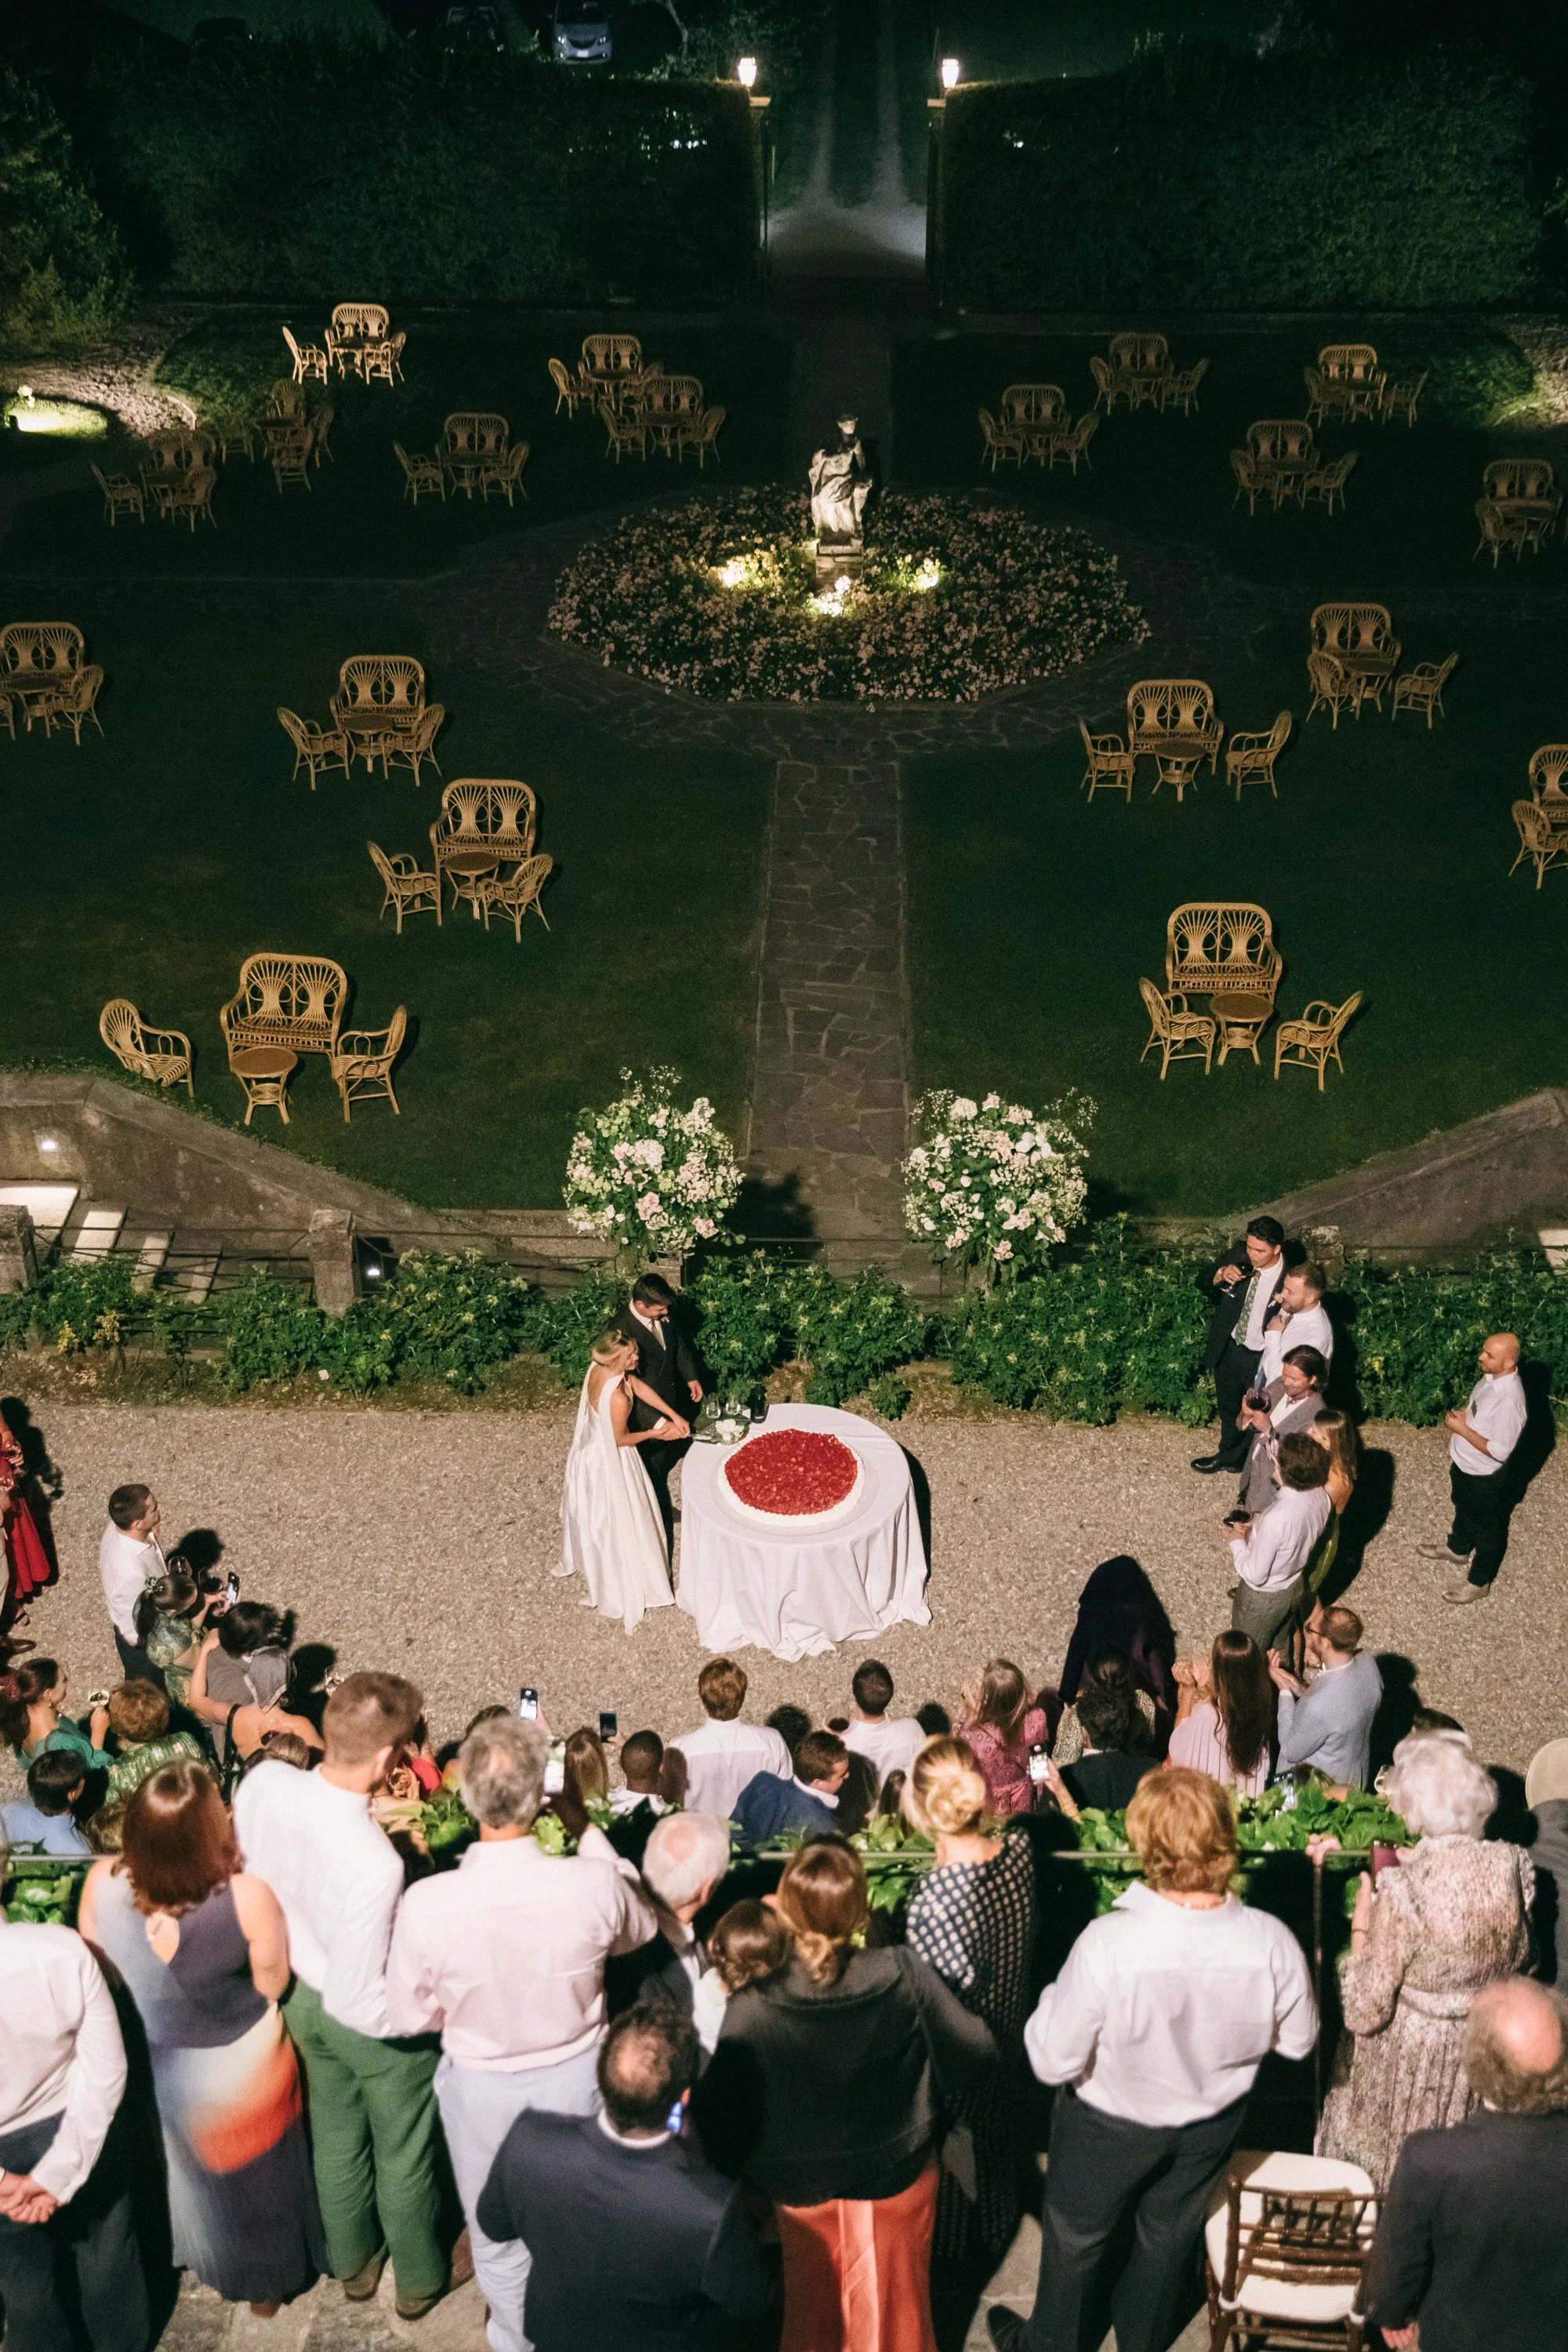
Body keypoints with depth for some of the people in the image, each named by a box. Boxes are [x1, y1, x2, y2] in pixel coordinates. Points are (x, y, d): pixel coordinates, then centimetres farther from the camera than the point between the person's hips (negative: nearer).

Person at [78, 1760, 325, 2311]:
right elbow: (272, 1984, -18)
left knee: (182, 2170, 33)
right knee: (254, 2177, 28)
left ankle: (204, 2261, 60)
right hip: (240, 2068, -3)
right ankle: (265, 2282, 52)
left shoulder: (102, 1884, -27)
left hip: (150, 2067, 3)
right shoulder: (247, 1897, -36)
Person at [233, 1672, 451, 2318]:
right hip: (372, 2022, -6)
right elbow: (362, 2006, -32)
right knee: (403, 2155, 24)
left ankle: (353, 2263, 56)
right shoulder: (376, 1863, -43)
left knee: (335, 2138, 31)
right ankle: (418, 2279, 49)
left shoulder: (262, 1781, -26)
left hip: (297, 1991, 6)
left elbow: (247, 1863, -4)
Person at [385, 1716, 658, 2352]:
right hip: (575, 2077, 1)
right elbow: (640, 1925, -4)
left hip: (482, 2085, -1)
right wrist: (585, 1828, -2)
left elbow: (410, 2015, -13)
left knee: (499, 2242, 26)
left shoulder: (426, 1904, -31)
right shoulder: (594, 1885, -30)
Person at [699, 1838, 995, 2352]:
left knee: (812, 2306, 28)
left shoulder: (751, 2008, -32)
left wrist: (742, 2176, 0)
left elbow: (717, 2115, -21)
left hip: (803, 2189, 0)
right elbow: (976, 2048, -16)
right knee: (895, 2304, 27)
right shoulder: (905, 1974, -29)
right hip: (899, 2176, 1)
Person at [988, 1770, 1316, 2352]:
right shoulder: (1271, 1942, -30)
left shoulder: (1108, 1943, -39)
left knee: (1075, 2237, 27)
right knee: (1169, 2236, 32)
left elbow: (1054, 2062, -28)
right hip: (1212, 2122, 3)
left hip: (1111, 2126, -3)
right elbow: (1297, 2040, -10)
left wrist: (1054, 2000, -10)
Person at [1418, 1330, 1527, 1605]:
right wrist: (1461, 1417, -5)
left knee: (1486, 1529, 17)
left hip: (1484, 1477, -8)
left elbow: (1499, 1451, -32)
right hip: (1464, 1464, 8)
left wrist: (1463, 1429, -27)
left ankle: (1479, 1582, 37)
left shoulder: (1509, 1400, -38)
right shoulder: (1492, 1376, -11)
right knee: (1463, 1510, 33)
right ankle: (1457, 1549, 59)